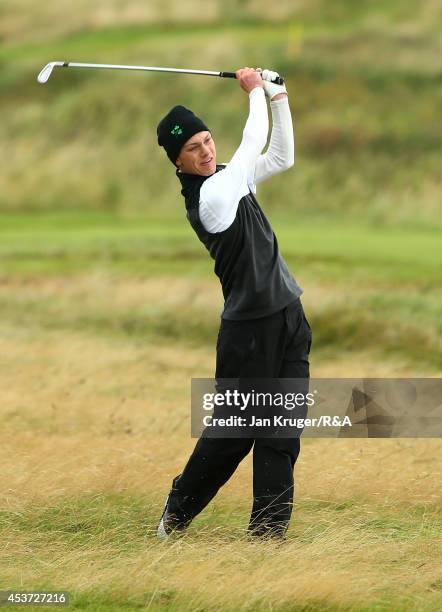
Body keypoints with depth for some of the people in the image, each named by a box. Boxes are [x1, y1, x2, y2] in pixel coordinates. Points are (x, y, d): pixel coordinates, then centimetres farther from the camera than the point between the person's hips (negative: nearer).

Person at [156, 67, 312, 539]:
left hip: (288, 320, 8)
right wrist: (255, 92, 0)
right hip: (250, 328, -8)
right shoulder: (209, 195, -16)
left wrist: (277, 96, 9)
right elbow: (253, 145, -12)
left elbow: (281, 157, 18)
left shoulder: (228, 178, 10)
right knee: (235, 430, 0)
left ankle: (268, 532, 3)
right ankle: (178, 512, 18)